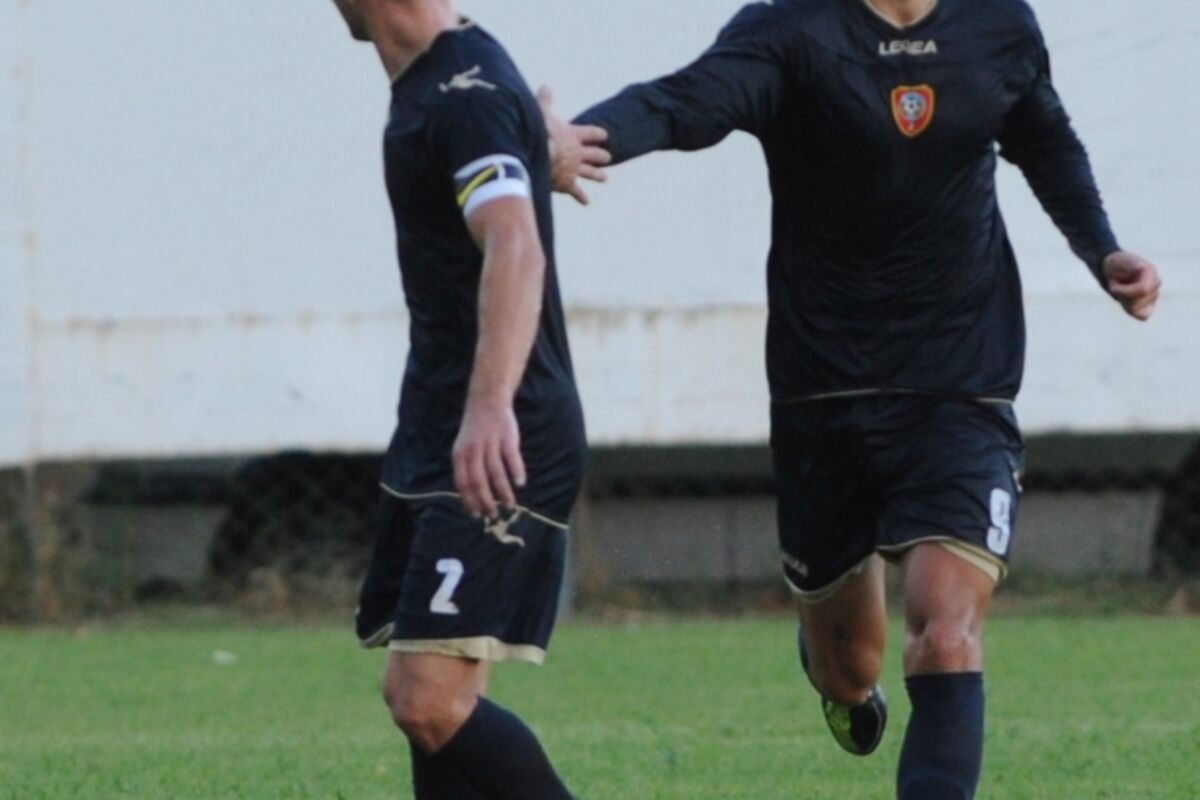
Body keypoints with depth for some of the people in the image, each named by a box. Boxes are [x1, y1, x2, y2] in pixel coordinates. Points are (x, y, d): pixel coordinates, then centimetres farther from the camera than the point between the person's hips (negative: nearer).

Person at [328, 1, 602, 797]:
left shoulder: (466, 95, -19)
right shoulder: (429, 83, 11)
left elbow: (515, 248, -36)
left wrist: (493, 404, -47)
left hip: (494, 451, -10)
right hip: (437, 435, 10)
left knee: (430, 700, -18)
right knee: (433, 700, 7)